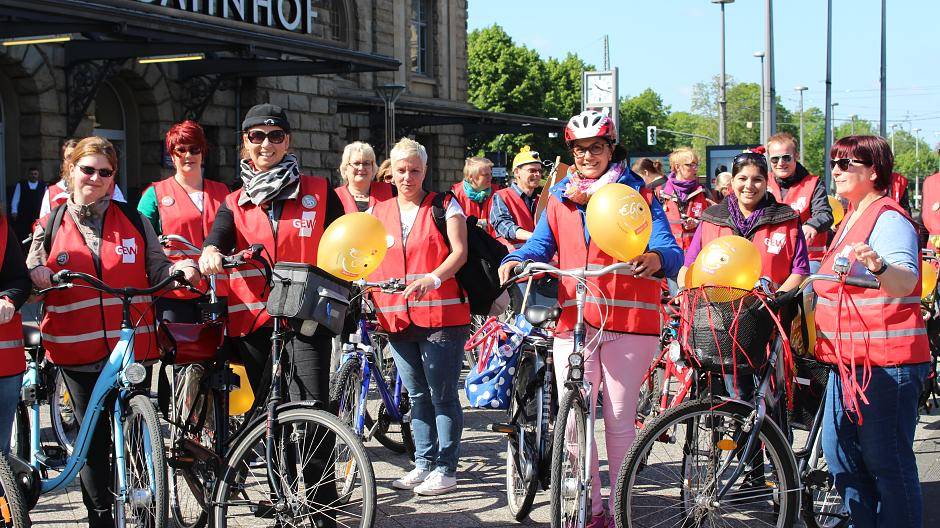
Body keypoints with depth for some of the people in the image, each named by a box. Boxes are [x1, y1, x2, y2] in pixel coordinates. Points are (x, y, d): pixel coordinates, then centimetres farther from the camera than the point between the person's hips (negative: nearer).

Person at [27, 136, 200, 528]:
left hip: (131, 345, 0)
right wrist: (35, 277, -12)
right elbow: (30, 277, 11)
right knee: (94, 441, 6)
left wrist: (179, 270, -9)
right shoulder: (50, 226, 9)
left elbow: (155, 270, 11)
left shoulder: (133, 221, 9)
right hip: (78, 349, 0)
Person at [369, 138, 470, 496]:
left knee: (442, 395, -3)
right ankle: (424, 464, 21)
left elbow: (459, 252, -9)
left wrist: (433, 279, -26)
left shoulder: (444, 206, 2)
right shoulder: (378, 211, 14)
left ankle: (446, 469, 4)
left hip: (441, 314, -5)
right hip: (397, 317, 5)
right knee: (417, 395, 12)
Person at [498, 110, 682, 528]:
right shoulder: (559, 198, 15)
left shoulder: (638, 195, 5)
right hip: (573, 321, 3)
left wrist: (656, 258, -30)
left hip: (628, 322, -2)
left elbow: (670, 250, -6)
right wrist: (514, 260, -12)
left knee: (620, 421, 2)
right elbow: (541, 244, 11)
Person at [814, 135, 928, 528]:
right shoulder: (851, 219, 17)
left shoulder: (889, 219, -13)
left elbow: (905, 280, -31)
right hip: (848, 360, 10)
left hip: (887, 363, -10)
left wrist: (880, 267, -50)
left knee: (887, 462, -5)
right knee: (838, 452, 14)